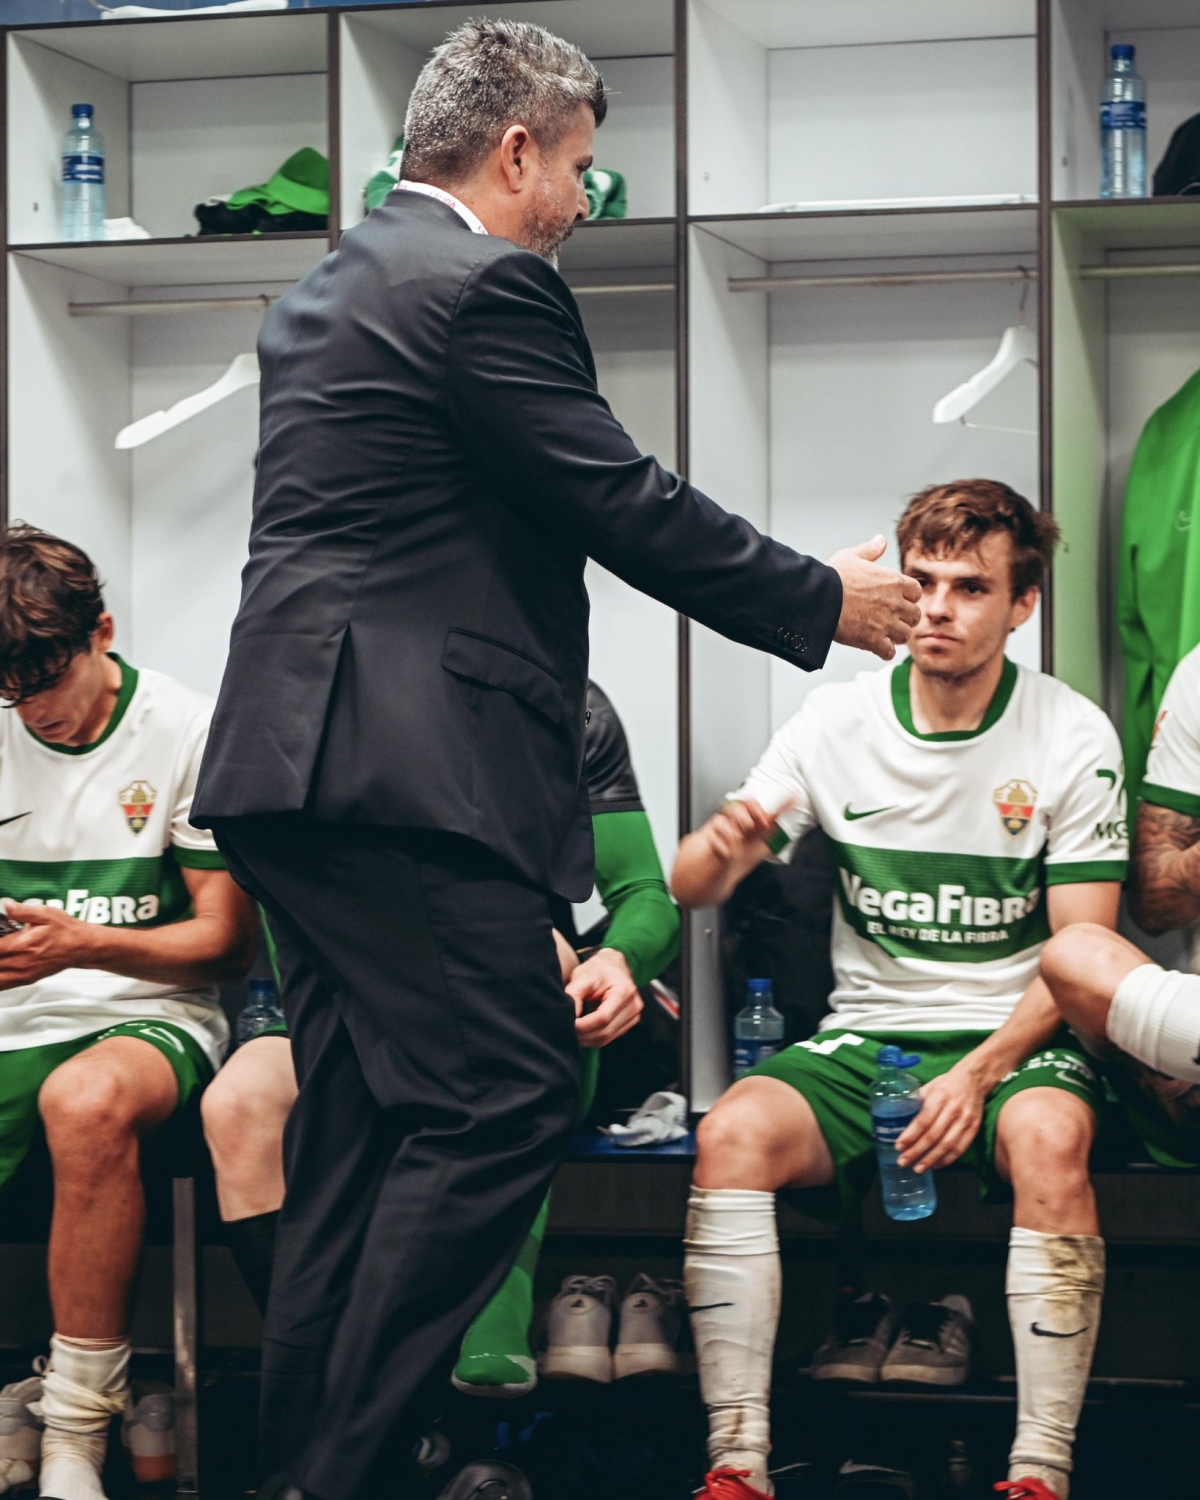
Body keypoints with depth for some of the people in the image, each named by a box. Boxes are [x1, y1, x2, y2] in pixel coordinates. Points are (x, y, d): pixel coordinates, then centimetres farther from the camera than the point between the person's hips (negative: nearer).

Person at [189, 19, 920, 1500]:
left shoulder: (324, 292, 21)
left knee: (358, 1122, 12)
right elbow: (624, 505, -10)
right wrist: (823, 601, 2)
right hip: (407, 767, -11)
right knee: (502, 1102, -10)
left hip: (292, 767, 11)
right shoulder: (480, 285, -9)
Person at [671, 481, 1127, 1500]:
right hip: (864, 1035, 2)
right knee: (731, 1135, -27)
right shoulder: (836, 721, 3)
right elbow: (688, 891, 2)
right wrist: (721, 847, -23)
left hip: (1017, 1036, -2)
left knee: (1049, 1138, -36)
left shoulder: (1073, 737, -3)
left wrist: (979, 1072, -20)